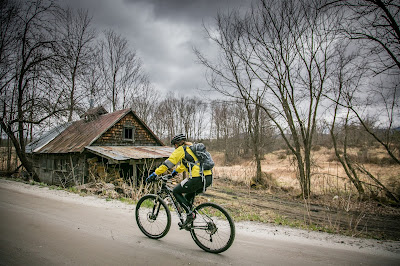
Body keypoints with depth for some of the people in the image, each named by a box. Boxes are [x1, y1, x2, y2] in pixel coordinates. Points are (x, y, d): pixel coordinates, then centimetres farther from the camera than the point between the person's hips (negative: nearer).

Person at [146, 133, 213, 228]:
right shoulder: (192, 148, 27)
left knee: (176, 191, 8)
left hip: (198, 178, -9)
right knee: (190, 192, 33)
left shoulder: (181, 149, 2)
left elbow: (168, 163, -2)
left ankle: (190, 214, 4)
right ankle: (190, 216, 32)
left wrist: (154, 174, 3)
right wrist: (175, 171, 53)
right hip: (209, 178, 9)